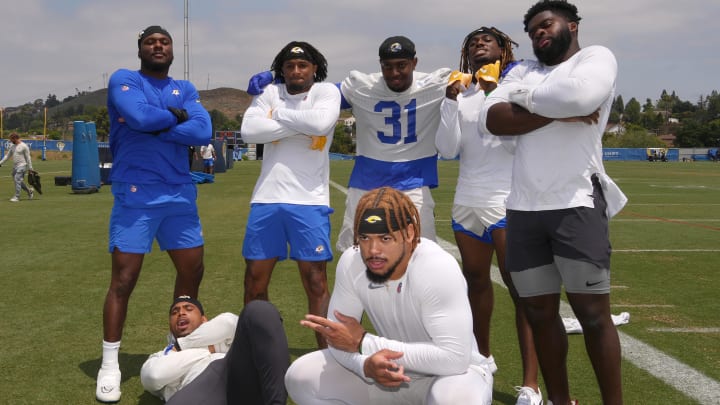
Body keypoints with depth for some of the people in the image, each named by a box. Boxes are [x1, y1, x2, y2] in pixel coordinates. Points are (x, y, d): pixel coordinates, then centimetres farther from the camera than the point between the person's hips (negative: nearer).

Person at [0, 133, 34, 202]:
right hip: (15, 166, 8)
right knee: (16, 181, 10)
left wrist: (30, 168, -9)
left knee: (17, 180, -14)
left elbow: (28, 157, -9)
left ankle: (17, 197, -10)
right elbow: (7, 155, 18)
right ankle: (29, 191, 26)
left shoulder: (24, 146, -10)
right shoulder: (12, 146, 13)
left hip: (22, 166, -8)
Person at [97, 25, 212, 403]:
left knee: (193, 271, 12)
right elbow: (140, 117, -21)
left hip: (180, 196, 5)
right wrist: (175, 115, -4)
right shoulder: (123, 80, 1)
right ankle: (110, 365, 10)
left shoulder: (185, 89, 12)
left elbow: (203, 131, -6)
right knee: (123, 280, -3)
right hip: (135, 198, -5)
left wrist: (153, 128, -12)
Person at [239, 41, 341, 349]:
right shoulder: (270, 93, 9)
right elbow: (249, 130, -7)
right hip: (266, 200, 3)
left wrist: (279, 114, -6)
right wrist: (299, 126, -8)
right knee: (254, 282, 10)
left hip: (309, 202, -3)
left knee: (316, 282, 1)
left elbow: (321, 123, -19)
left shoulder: (327, 92, 3)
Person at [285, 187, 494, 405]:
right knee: (300, 378, -9)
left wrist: (363, 342, -30)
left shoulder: (438, 269, -30)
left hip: (454, 371, -4)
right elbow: (338, 337, -8)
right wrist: (366, 364, -32)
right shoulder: (351, 262, -16)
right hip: (394, 372, 5)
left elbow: (455, 357, -34)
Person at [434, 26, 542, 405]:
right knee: (476, 281, 15)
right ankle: (483, 357, 33)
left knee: (520, 287, -9)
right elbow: (447, 150, 0)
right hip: (467, 202, 5)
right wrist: (451, 101, -9)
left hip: (507, 202, -5)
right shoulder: (459, 96, 10)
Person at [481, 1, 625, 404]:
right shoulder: (523, 71, 18)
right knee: (540, 312, 10)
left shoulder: (597, 56, 4)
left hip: (576, 205, -5)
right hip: (524, 209, 5)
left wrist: (526, 98, -3)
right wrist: (558, 112, -9)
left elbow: (579, 95, -20)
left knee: (592, 313, 0)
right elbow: (492, 119, -1)